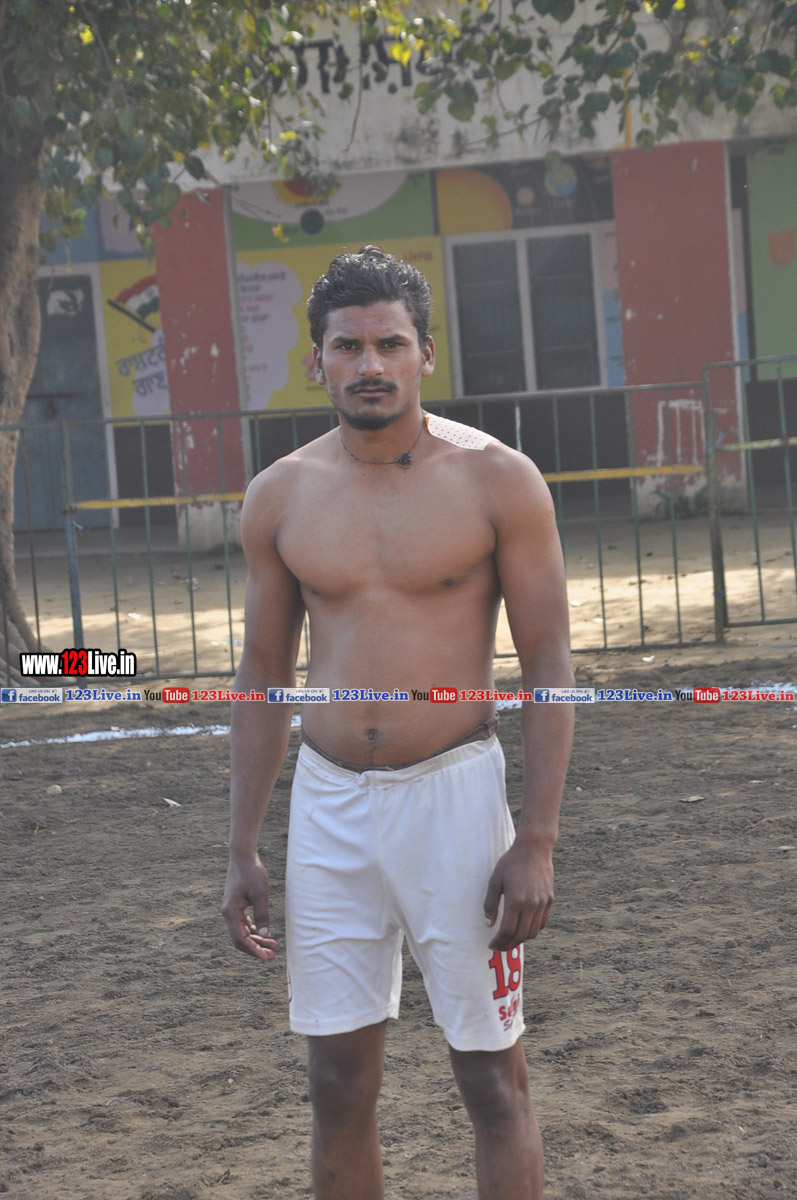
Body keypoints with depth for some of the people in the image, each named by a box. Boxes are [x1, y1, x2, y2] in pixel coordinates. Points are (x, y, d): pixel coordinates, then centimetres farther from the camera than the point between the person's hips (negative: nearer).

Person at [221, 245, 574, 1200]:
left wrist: (536, 842, -11)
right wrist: (242, 849, 8)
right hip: (328, 804, 3)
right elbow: (264, 673, 12)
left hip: (454, 796, -3)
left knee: (492, 1080, 3)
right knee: (339, 1086, 8)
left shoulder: (496, 481, -4)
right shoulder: (279, 497, 5)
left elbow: (548, 665, -4)